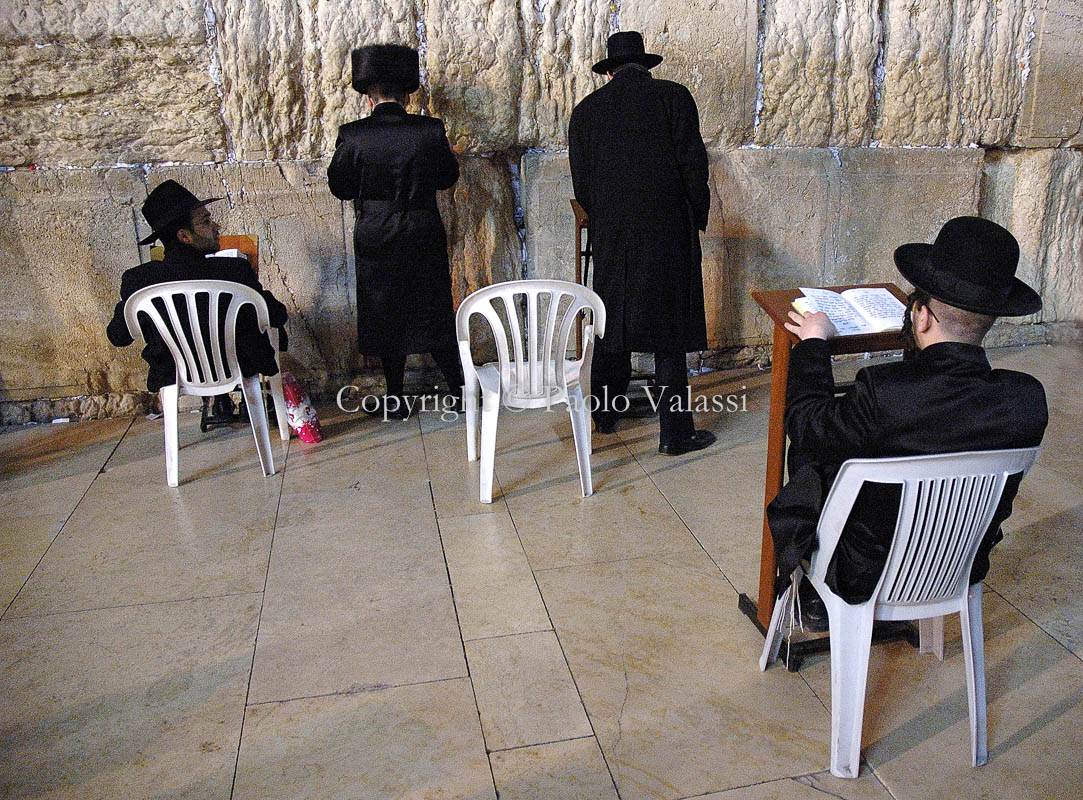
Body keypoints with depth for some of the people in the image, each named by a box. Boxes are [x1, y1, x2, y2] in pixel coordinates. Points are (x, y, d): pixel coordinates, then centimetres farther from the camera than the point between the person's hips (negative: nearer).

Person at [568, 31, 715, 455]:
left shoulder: (586, 110, 7)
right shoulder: (674, 96, -1)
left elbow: (581, 183, 6)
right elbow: (693, 164, -6)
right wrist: (698, 218, 7)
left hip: (611, 235, 3)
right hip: (667, 232, -3)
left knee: (613, 322, 16)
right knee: (668, 330, 1)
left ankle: (604, 415, 29)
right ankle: (675, 433, 6)